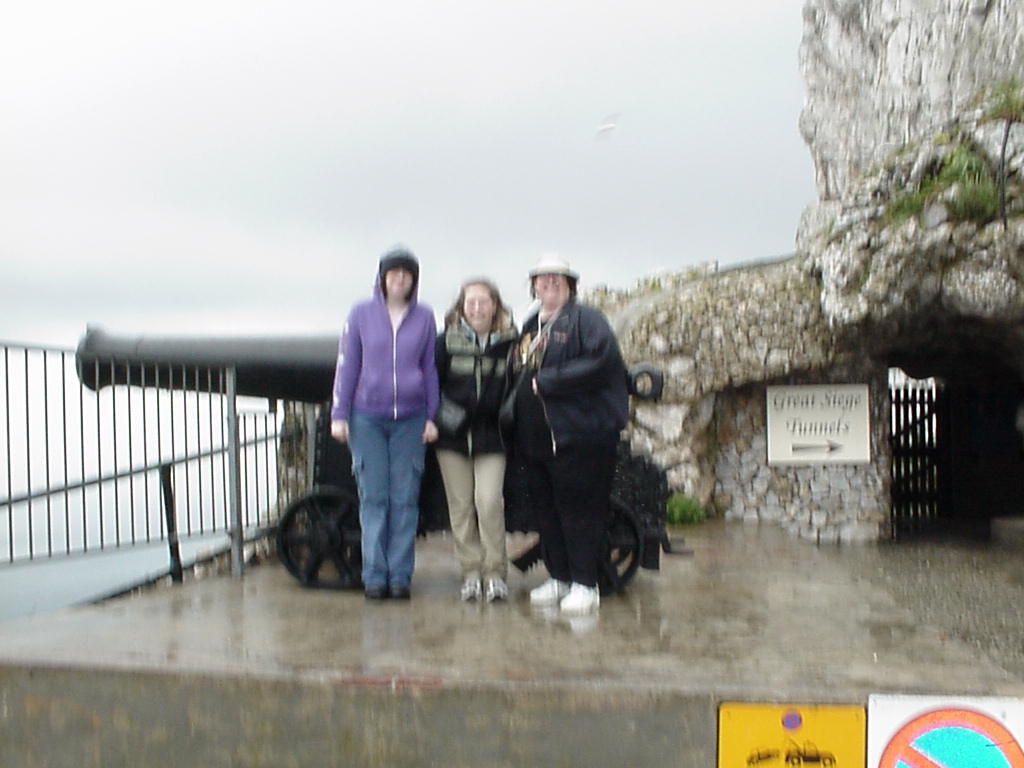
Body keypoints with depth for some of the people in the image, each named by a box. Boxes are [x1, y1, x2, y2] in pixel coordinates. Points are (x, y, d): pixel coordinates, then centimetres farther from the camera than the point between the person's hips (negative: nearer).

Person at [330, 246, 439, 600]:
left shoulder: (425, 316, 4)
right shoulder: (361, 313, 2)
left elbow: (429, 368, 9)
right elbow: (347, 365, 4)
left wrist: (432, 417, 5)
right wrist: (339, 415, 1)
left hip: (410, 419, 1)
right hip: (367, 418, -1)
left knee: (405, 499, 2)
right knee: (373, 498, 1)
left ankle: (400, 576, 9)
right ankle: (374, 576, 8)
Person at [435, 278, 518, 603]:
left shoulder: (509, 342, 0)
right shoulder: (447, 341, 1)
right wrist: (436, 418, -4)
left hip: (491, 437, -1)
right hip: (453, 435, 1)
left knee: (489, 501, -11)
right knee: (460, 505, 4)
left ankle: (495, 573, 1)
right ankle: (471, 573, 14)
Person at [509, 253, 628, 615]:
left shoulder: (586, 319, -3)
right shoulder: (529, 327, 19)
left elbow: (601, 363, -18)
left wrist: (547, 381, -17)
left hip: (578, 435, -7)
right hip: (535, 438, 8)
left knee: (579, 509, -4)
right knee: (545, 510, 11)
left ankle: (585, 585, 3)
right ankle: (558, 578, 22)